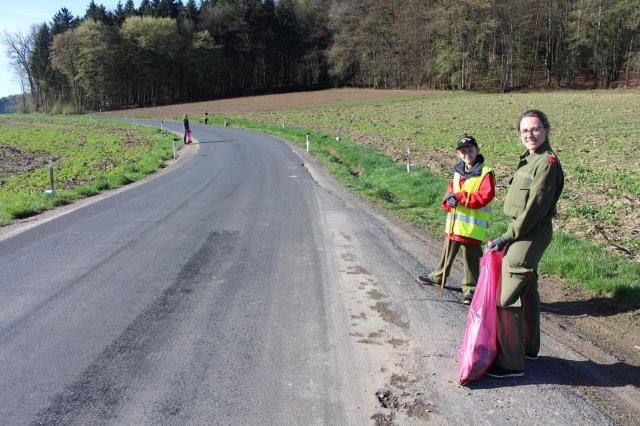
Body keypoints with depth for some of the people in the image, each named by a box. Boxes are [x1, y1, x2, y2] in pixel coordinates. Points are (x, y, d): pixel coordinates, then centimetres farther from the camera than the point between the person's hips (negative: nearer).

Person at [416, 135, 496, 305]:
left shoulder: (486, 173, -13)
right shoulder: (458, 171, 10)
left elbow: (484, 197, -22)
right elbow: (451, 189, 13)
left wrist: (459, 197, -21)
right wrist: (449, 201, -10)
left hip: (473, 225, -7)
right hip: (454, 222, 7)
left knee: (471, 257, 2)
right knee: (448, 251, 23)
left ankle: (470, 289, 15)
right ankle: (438, 276, 40)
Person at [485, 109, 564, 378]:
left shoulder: (547, 163, -18)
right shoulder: (529, 159, 12)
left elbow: (534, 209, -22)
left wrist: (507, 237, -17)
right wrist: (510, 236, 11)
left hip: (529, 236, -10)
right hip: (524, 235, 10)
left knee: (507, 299, -6)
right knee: (527, 292, 21)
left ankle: (511, 363, 5)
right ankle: (529, 347, 39)